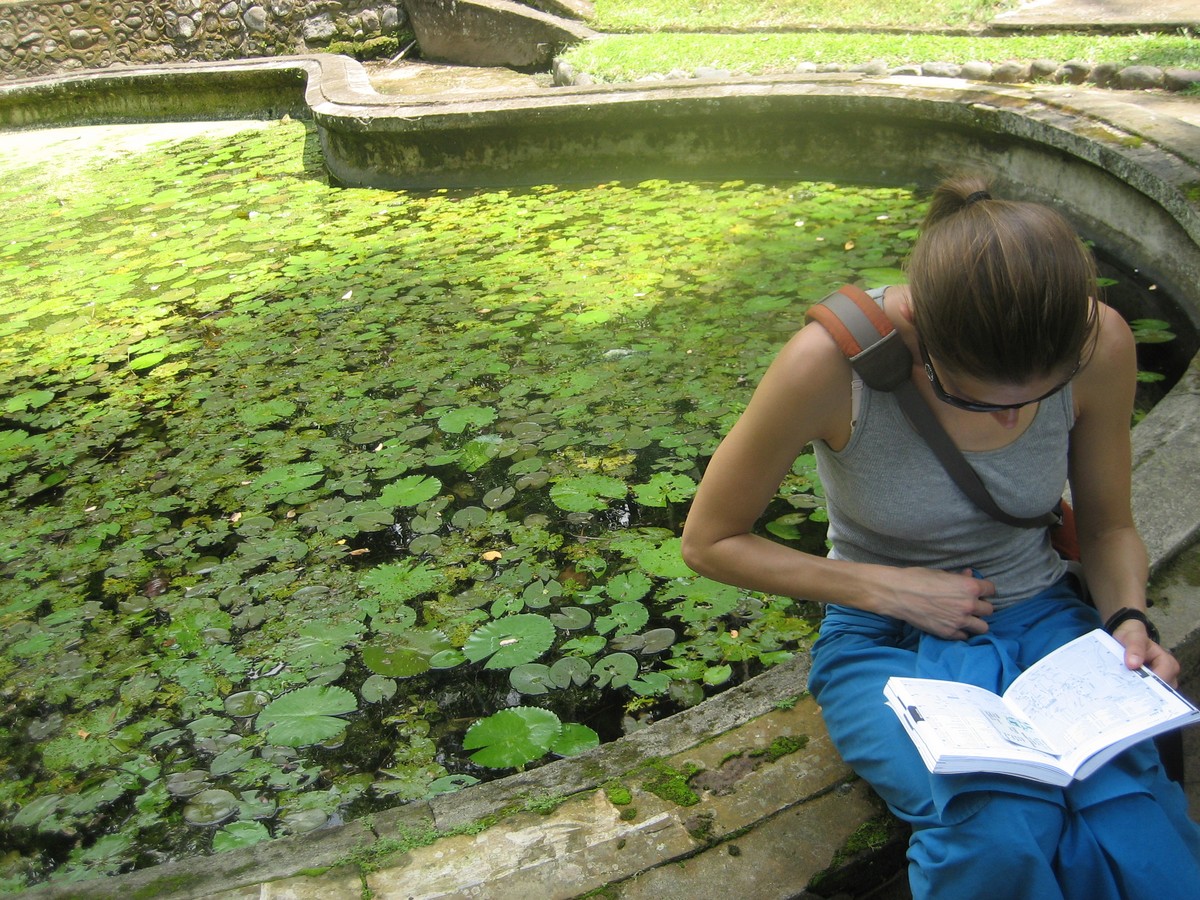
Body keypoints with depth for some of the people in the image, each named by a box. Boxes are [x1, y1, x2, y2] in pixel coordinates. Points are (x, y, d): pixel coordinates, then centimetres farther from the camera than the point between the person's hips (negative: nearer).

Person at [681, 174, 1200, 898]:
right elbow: (709, 541, -10)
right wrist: (884, 587, -16)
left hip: (1043, 617, 3)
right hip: (888, 637, -2)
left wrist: (1130, 620, -15)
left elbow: (1109, 525, 6)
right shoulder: (832, 360, -24)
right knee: (1001, 834, -31)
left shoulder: (1099, 344, -14)